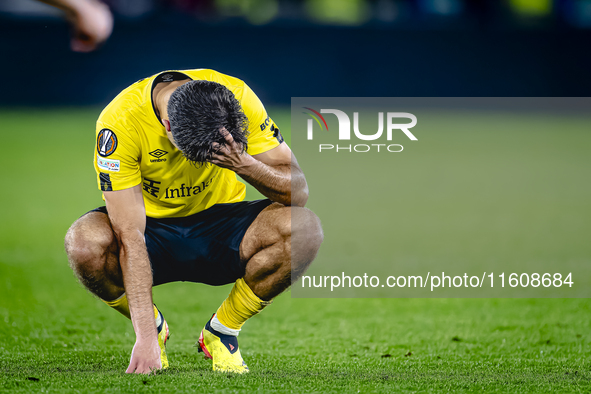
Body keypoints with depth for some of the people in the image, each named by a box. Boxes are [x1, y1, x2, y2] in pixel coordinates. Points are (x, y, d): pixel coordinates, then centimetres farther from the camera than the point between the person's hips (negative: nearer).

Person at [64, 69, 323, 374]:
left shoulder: (238, 99, -23)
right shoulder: (119, 122, -29)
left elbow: (299, 192, -20)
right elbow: (130, 238, -31)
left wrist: (244, 165, -40)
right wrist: (145, 336, -36)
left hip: (218, 219, 2)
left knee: (304, 228, -29)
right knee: (85, 243, -35)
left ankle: (221, 331, -4)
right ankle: (155, 327, -2)